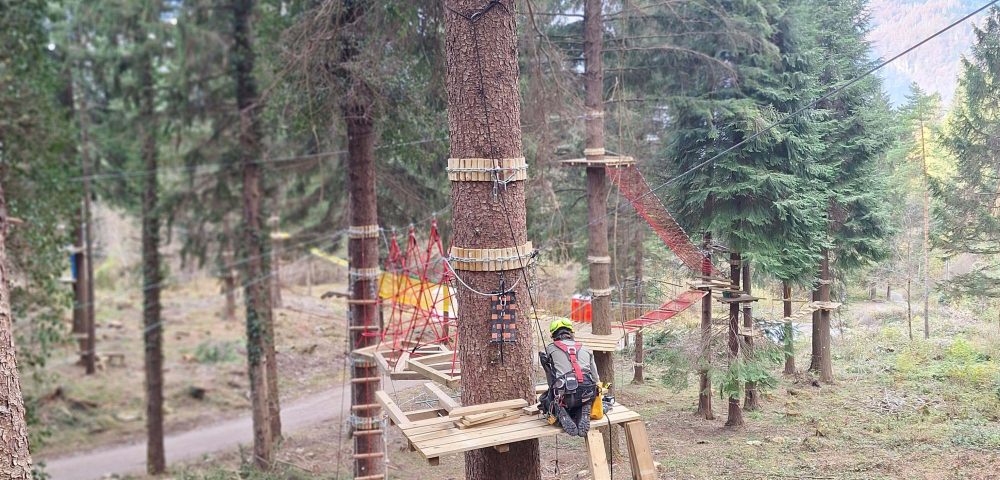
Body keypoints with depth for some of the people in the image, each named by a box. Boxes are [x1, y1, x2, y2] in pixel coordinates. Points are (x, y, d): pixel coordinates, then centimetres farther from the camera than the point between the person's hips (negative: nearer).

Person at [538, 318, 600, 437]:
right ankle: (583, 414, 1)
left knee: (545, 399, 27)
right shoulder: (586, 349, 21)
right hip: (587, 394, 3)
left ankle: (561, 414, -3)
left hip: (564, 395, -2)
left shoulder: (550, 348, 14)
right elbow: (596, 378, 20)